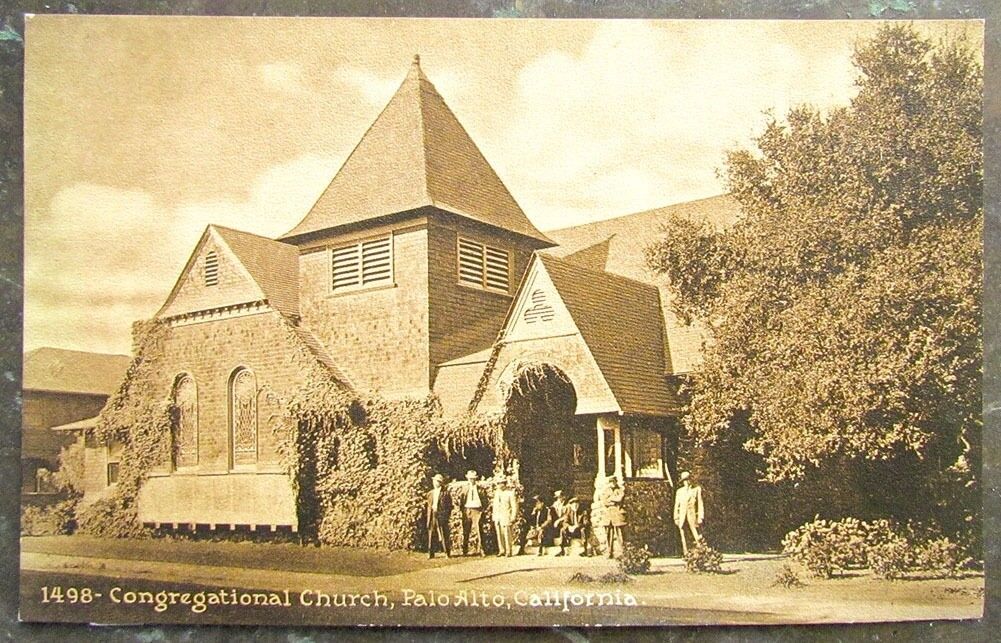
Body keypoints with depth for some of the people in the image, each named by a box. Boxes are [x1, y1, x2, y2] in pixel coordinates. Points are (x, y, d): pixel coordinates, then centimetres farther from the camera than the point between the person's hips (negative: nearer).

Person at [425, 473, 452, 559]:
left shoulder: (445, 492, 1)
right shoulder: (431, 493, 15)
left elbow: (449, 506, 0)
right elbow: (429, 506, 16)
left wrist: (447, 515, -8)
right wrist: (428, 518, 10)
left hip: (441, 515, -4)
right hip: (432, 515, 4)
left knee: (443, 535, -4)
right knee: (431, 535, 3)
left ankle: (447, 553, 3)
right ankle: (430, 553, 9)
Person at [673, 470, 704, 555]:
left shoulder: (697, 489, 5)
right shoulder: (680, 491, 13)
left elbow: (700, 504, 1)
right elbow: (676, 505, 13)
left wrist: (700, 517, -6)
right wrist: (676, 518, 6)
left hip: (692, 515, -3)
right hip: (682, 516, 3)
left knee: (696, 536, -8)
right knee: (683, 537, 0)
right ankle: (685, 553, 4)